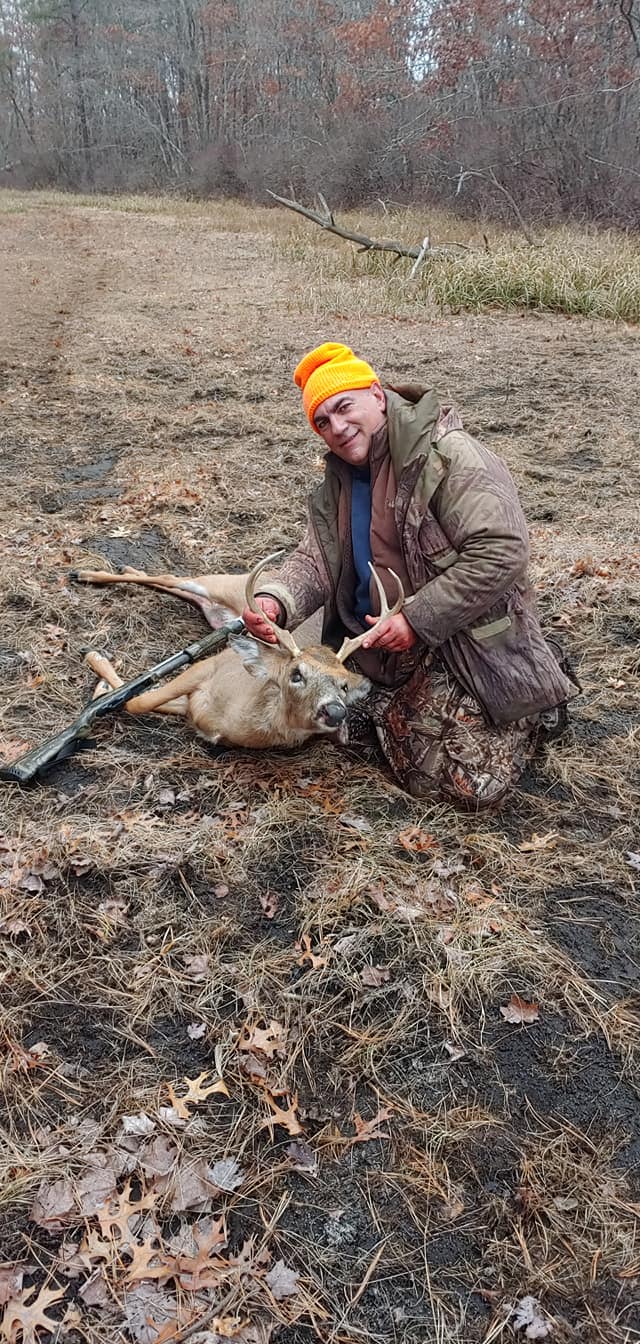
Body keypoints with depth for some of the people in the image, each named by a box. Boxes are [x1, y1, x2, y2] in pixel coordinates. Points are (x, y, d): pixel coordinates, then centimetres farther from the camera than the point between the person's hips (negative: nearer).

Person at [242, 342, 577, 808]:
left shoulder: (447, 456, -18)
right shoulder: (341, 478, 8)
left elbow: (500, 553, -25)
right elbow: (317, 559, 3)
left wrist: (416, 620, -25)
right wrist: (275, 602, -20)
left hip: (468, 641, -7)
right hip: (390, 647, 7)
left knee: (475, 782, -12)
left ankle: (534, 701, 16)